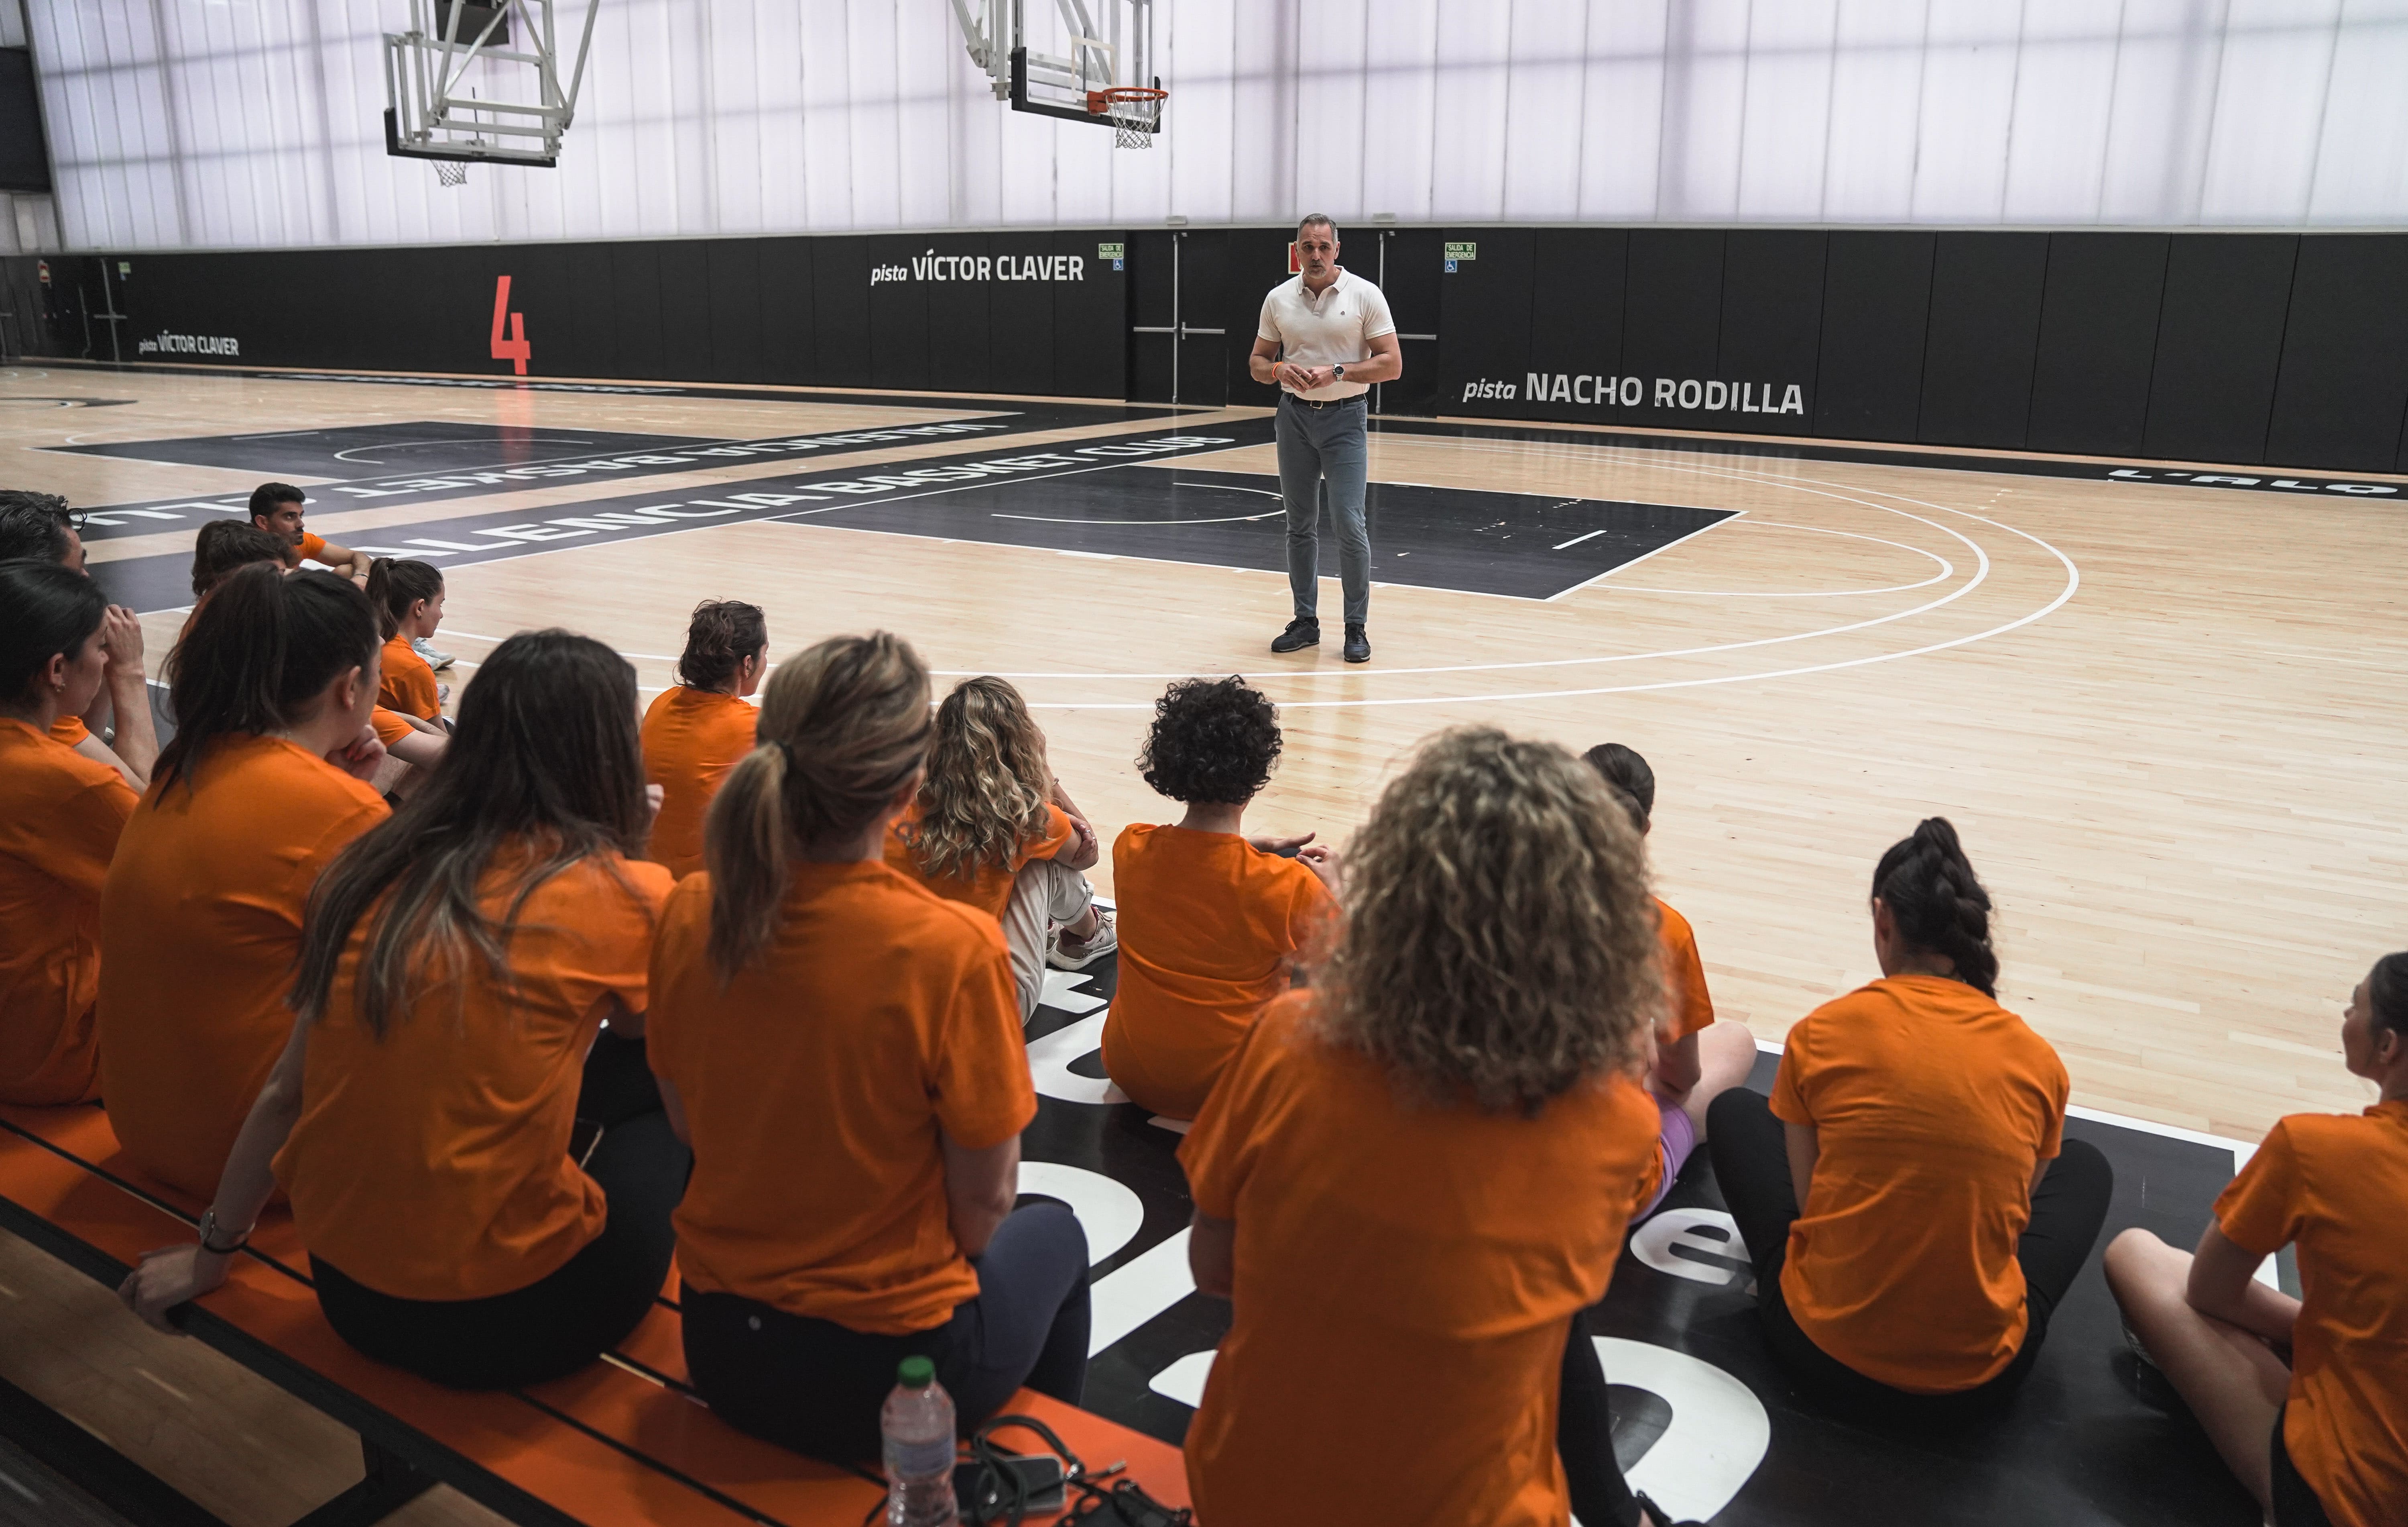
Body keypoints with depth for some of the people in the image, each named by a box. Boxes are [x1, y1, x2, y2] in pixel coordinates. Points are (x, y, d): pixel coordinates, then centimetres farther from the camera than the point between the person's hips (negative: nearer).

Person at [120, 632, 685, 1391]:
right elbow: (641, 1027, 9)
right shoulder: (618, 893, -13)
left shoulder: (373, 870, 1)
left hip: (346, 1292, 6)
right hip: (509, 1315, -5)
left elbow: (285, 1091, 8)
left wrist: (211, 1251, 21)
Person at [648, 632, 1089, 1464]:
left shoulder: (690, 914, -12)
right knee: (1054, 1237, 28)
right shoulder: (951, 948, -27)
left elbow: (687, 1125, 3)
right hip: (886, 1367, -4)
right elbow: (983, 1201, -17)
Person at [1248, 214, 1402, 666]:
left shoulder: (1365, 295, -5)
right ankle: (1306, 621, 18)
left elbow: (1392, 364, -7)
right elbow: (1257, 362, 11)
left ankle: (1357, 627, 1)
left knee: (1349, 524, -9)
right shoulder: (1279, 299, 5)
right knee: (1300, 525, 8)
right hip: (1295, 414, 4)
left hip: (1345, 416, -3)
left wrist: (1337, 371, -19)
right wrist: (1279, 369, -12)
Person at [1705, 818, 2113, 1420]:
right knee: (2085, 1165, 29)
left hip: (1822, 1355, -1)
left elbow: (1808, 1197, -1)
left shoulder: (1819, 1035, -10)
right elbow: (2013, 1216, 6)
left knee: (1734, 1111, 23)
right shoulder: (2039, 1062, -6)